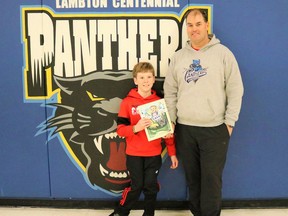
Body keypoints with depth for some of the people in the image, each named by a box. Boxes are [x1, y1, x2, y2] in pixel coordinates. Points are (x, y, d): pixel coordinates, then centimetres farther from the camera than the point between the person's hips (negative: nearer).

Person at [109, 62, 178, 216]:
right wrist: (135, 128, -27)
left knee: (151, 186, 7)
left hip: (154, 154, 2)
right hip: (134, 154, -2)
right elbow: (120, 129, -7)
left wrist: (172, 153, 3)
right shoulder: (127, 102, -5)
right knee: (136, 186, 3)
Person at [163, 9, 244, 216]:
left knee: (211, 179, 1)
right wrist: (170, 121, 4)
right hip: (184, 128, 4)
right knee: (192, 177, 13)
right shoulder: (178, 57, 8)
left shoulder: (223, 53, -2)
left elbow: (235, 90, -3)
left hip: (215, 129, -3)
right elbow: (170, 92, 10)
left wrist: (229, 121, -7)